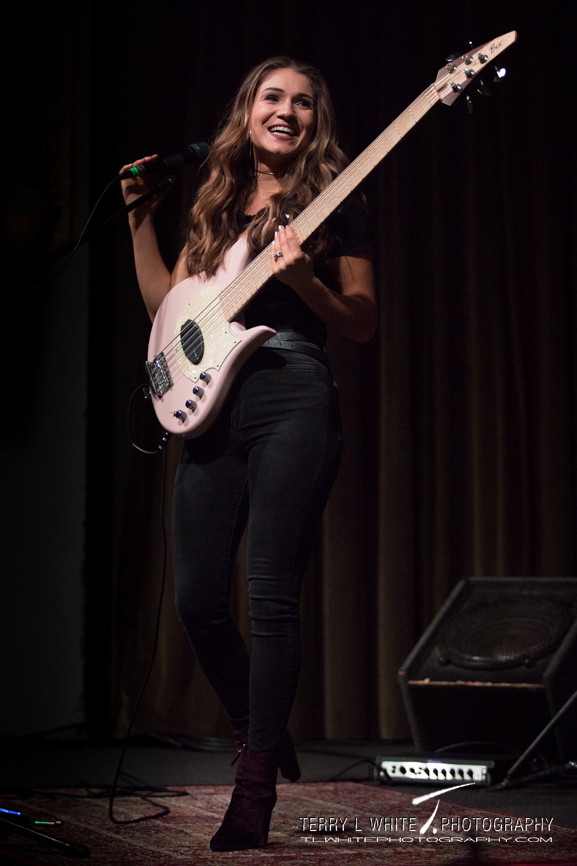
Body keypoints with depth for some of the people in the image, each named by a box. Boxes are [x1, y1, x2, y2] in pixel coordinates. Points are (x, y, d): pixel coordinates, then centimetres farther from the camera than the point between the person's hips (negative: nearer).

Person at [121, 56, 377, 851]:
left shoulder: (333, 204, 5)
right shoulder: (216, 205, 18)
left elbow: (365, 324, 2)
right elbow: (166, 307, 18)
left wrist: (301, 279, -15)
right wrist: (139, 220, 12)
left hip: (293, 401, -5)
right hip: (212, 407, 5)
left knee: (270, 599, -8)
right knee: (197, 599, 2)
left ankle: (257, 788, -1)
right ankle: (257, 730, 26)